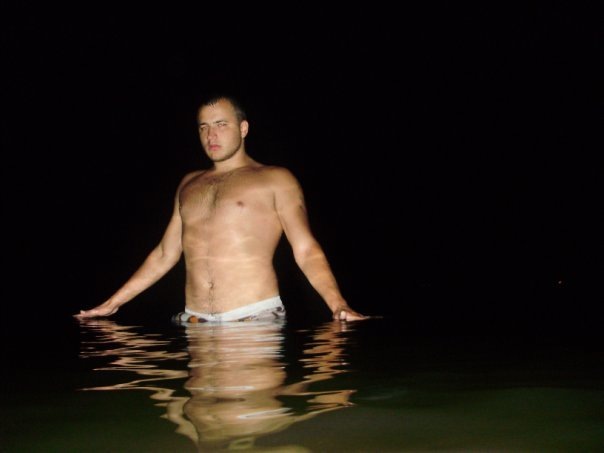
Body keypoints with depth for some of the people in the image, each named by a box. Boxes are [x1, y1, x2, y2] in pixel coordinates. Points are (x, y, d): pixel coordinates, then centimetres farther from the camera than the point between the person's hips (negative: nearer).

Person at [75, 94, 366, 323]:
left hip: (256, 318, -4)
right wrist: (111, 304, 21)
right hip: (194, 321, 4)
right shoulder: (189, 185, 21)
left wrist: (338, 304, -19)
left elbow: (306, 251, -3)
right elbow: (164, 255, 24)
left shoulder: (275, 180, 6)